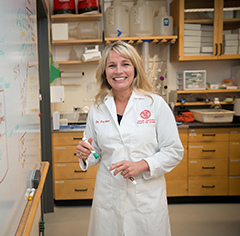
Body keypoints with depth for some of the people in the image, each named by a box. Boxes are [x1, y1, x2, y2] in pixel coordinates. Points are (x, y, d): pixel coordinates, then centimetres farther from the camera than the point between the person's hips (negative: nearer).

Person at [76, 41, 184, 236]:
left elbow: (174, 151, -4)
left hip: (147, 196, -2)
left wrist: (142, 165, -17)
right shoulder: (97, 109, 3)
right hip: (108, 196, 2)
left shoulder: (155, 104, -6)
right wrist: (86, 156, -10)